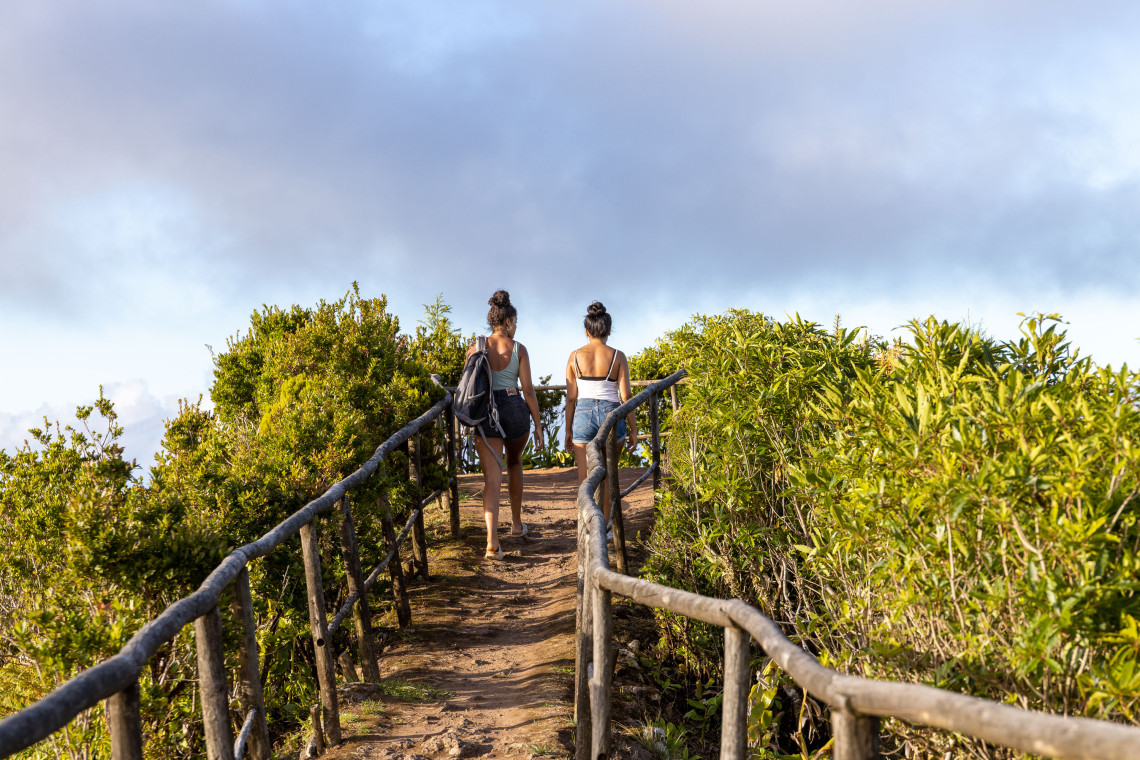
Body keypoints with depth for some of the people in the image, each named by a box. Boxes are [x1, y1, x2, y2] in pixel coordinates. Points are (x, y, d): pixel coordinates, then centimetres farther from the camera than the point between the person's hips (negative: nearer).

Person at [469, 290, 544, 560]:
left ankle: (493, 541, -19)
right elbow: (528, 389, -3)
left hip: (485, 413, 0)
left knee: (492, 477, -4)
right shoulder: (518, 349, -1)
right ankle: (517, 523, 37)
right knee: (514, 462, 28)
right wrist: (538, 425, 3)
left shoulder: (475, 348, 2)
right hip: (515, 409, 0)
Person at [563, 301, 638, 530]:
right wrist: (633, 430, 3)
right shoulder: (617, 357, -3)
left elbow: (571, 398, 2)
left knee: (586, 481, 4)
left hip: (583, 417, 0)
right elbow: (626, 396, -4)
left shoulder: (575, 357, 1)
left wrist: (568, 430, 10)